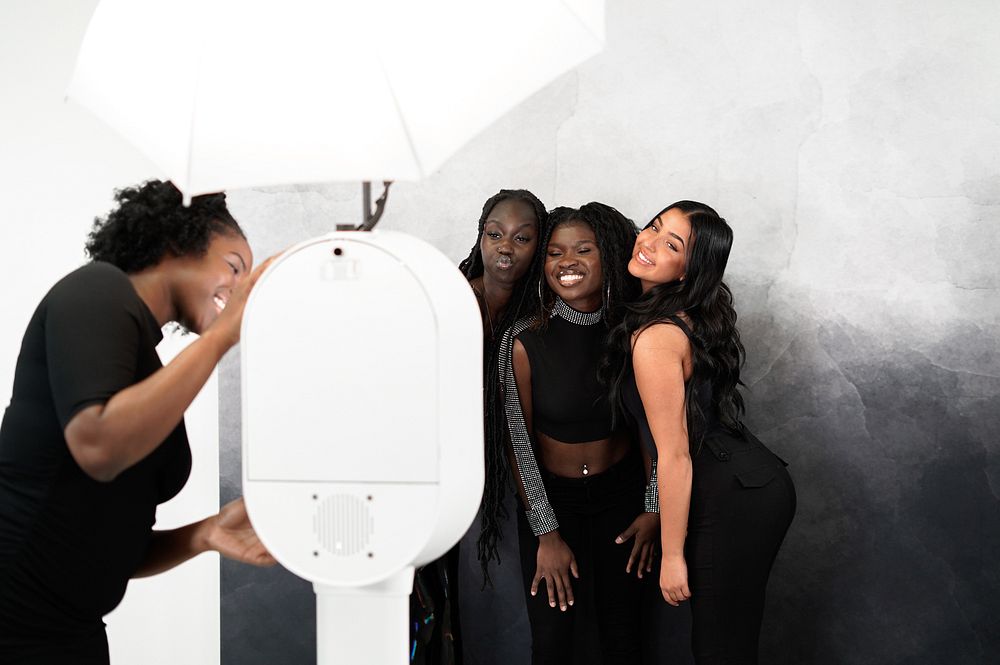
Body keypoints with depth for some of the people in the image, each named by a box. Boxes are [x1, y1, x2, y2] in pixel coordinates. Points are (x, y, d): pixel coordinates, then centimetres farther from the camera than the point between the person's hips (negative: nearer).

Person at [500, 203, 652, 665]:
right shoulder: (524, 342, -17)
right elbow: (520, 443, -12)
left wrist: (653, 508, 0)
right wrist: (546, 534, -11)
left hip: (621, 496, 2)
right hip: (550, 499, -2)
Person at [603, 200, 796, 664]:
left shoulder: (655, 338, -20)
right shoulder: (693, 317, 7)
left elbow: (675, 456, -18)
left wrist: (672, 555, -12)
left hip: (733, 503, -9)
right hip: (761, 485, 9)